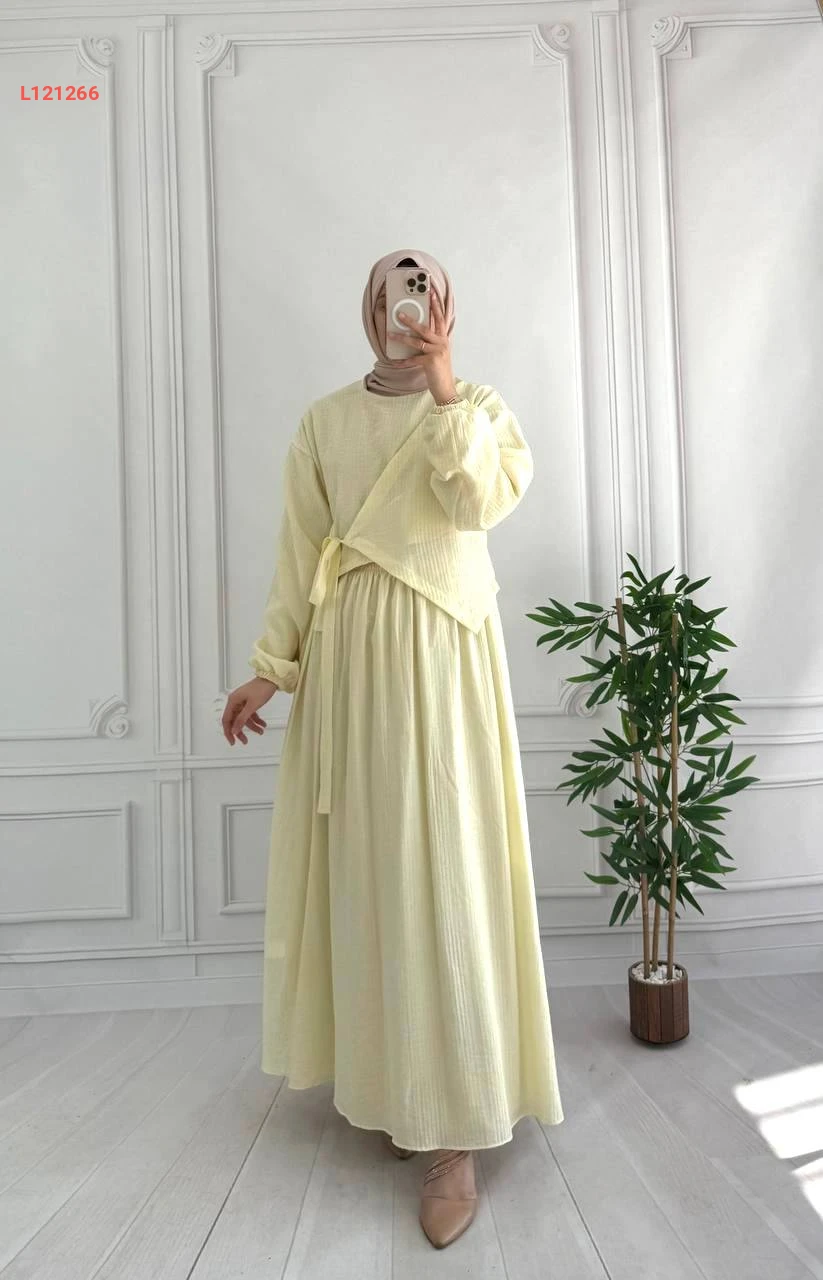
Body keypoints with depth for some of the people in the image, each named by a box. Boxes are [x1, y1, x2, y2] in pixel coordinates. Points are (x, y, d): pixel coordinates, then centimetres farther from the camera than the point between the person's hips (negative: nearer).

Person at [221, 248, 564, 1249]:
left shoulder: (480, 407, 8)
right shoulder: (323, 422, 12)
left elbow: (484, 500, -12)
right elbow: (300, 554, 8)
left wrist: (445, 386, -11)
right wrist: (269, 668, 3)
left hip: (443, 657, -2)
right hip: (350, 657, 3)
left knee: (443, 871, -5)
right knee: (363, 866, 7)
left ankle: (455, 1137, 4)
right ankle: (384, 1079, 27)